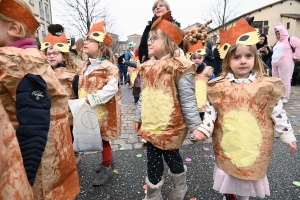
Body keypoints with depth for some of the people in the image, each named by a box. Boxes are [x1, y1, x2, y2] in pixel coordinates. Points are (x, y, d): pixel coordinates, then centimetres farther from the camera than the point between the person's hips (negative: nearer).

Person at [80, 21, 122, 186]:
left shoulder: (107, 66, -16)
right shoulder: (88, 66, 11)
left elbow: (111, 88, -28)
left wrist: (92, 100, -26)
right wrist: (83, 101, 5)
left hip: (103, 111, -8)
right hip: (91, 111, 8)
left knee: (103, 139, 5)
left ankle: (106, 169, 24)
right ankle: (107, 162, 39)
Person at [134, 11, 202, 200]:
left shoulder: (180, 68, -14)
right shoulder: (148, 67, 7)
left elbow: (188, 100, -14)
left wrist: (195, 126, -11)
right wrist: (139, 117, 20)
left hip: (170, 126, -5)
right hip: (151, 125, 6)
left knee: (171, 156, 15)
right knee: (153, 161, 14)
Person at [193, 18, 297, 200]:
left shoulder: (266, 86, -6)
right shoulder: (218, 87, -7)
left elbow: (278, 113, 1)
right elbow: (211, 112, -2)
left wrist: (288, 136, 5)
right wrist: (204, 129, -13)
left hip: (253, 144, 0)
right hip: (226, 143, 0)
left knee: (249, 174, 17)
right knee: (228, 173, 18)